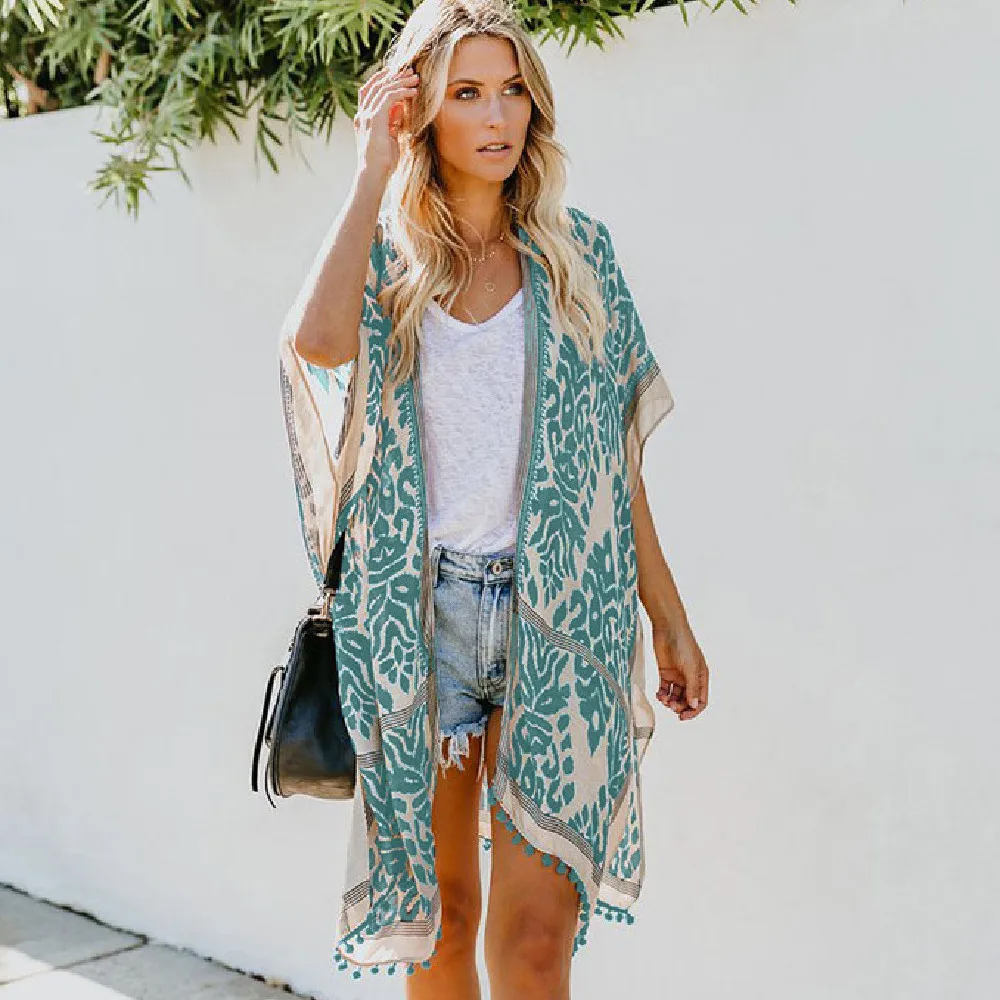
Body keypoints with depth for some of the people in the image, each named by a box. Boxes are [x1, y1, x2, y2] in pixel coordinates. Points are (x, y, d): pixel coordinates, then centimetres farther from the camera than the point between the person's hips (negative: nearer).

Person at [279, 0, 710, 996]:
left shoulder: (576, 251, 7)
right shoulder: (387, 260, 4)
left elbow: (615, 457, 10)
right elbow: (320, 337, -22)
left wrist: (670, 620, 9)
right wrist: (375, 166, -11)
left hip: (555, 615, 0)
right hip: (419, 610, 0)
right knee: (438, 915, 9)